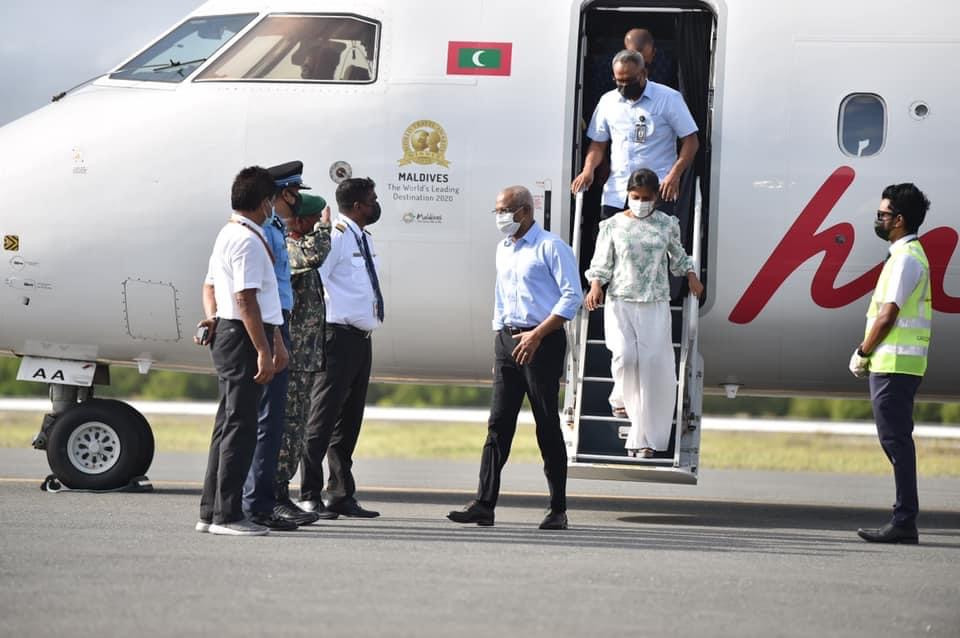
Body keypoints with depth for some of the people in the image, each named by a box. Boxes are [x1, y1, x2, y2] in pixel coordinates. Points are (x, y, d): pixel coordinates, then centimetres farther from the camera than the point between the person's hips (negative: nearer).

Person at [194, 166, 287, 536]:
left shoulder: (228, 235, 18)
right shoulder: (248, 241, -15)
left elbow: (210, 286, 27)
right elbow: (246, 300, -21)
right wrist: (264, 350, -22)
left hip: (227, 334, 11)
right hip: (244, 338, -11)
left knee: (229, 424, 13)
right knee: (240, 426, -9)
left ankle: (211, 512, 16)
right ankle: (226, 515, -9)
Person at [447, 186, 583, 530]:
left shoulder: (550, 247, -7)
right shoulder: (503, 249, 16)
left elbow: (572, 295, -13)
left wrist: (536, 336, -17)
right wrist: (500, 344, 17)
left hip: (543, 341, -7)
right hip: (508, 339, 7)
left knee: (547, 425, -3)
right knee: (498, 424, 1)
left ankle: (558, 509, 3)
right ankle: (484, 505, -2)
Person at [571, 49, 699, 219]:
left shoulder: (669, 98, -2)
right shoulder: (608, 101, 12)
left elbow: (690, 141, -3)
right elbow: (598, 144, 17)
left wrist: (675, 174, -16)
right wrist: (588, 169, -3)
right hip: (616, 194, 4)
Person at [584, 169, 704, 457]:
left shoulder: (666, 224, 8)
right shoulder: (613, 225, 4)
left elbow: (678, 257, 23)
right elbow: (601, 263, 4)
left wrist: (691, 278, 12)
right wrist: (595, 287, -11)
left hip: (655, 305, 1)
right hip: (621, 302, -1)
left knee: (654, 365, -8)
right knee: (625, 355, -22)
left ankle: (644, 438, -4)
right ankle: (622, 397, 15)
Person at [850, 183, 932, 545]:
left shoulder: (905, 259, -13)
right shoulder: (911, 255, 19)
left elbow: (887, 315, -17)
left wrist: (863, 353, -7)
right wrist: (868, 354, 15)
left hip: (894, 365, -10)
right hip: (894, 364, 10)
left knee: (896, 440, -10)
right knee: (895, 440, 10)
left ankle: (904, 522, -11)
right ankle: (904, 520, 11)